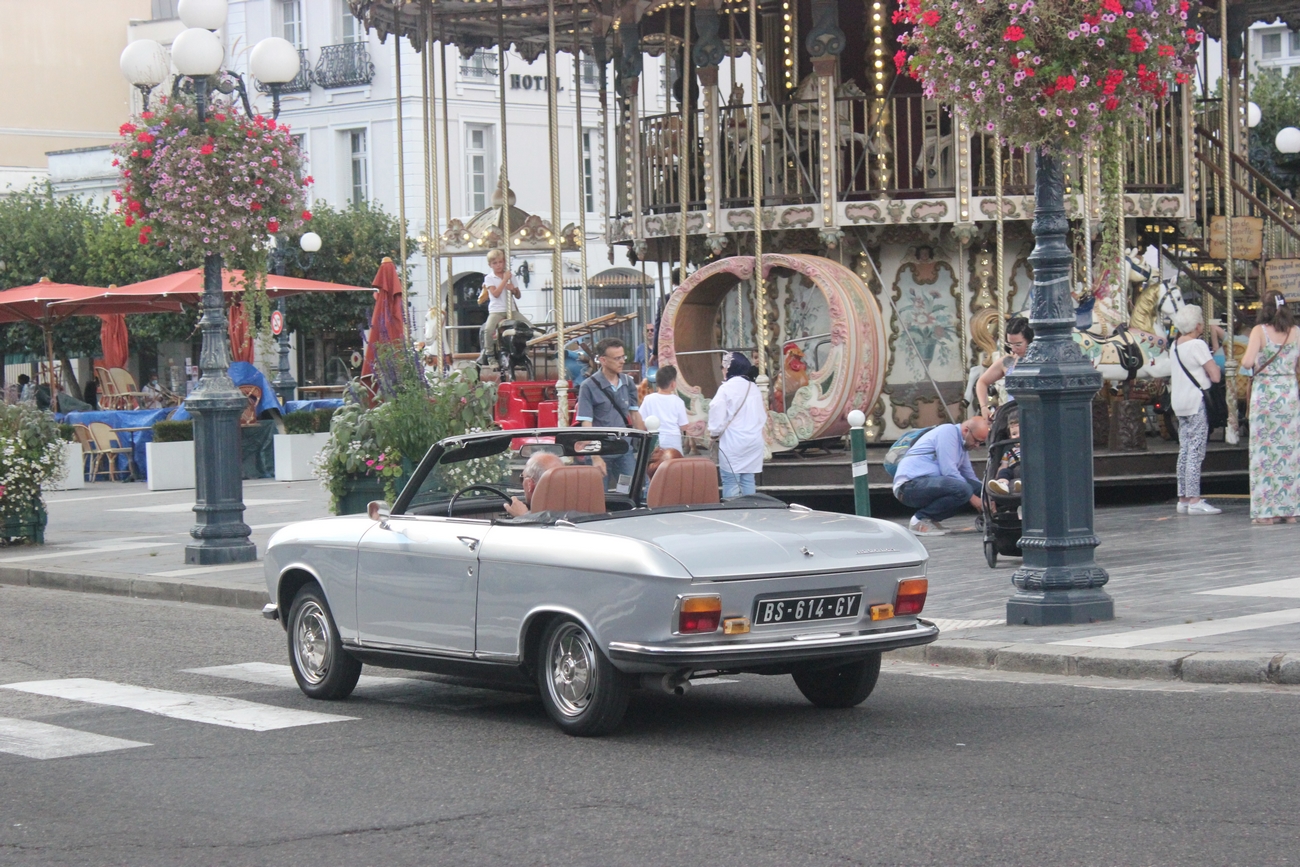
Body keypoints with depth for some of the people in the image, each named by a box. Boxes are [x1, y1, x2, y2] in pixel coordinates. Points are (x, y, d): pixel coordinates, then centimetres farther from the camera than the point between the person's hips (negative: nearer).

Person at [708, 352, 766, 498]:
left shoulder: (726, 388, -10)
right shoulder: (754, 387, 10)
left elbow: (718, 415, -13)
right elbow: (762, 416, 14)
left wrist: (714, 432, 2)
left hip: (732, 443, -6)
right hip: (753, 441, 6)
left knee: (731, 482, -4)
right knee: (748, 481, 8)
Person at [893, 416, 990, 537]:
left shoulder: (962, 444, 19)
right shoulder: (948, 432, -10)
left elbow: (969, 475, 23)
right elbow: (949, 472, -17)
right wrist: (972, 497, -12)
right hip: (910, 485, -10)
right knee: (962, 489, -30)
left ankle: (929, 519, 3)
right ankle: (920, 520, -12)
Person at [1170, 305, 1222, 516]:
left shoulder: (1175, 345, 12)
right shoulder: (1198, 345, -13)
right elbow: (1215, 376, -16)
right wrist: (1215, 365, 4)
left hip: (1179, 403, 8)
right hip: (1197, 403, -8)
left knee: (1184, 451, 11)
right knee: (1196, 451, -9)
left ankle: (1183, 499, 11)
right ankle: (1194, 501, -12)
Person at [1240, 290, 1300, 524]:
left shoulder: (1260, 331, -8)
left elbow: (1247, 362, -17)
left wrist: (1245, 359, 4)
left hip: (1265, 393, -3)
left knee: (1265, 450, 1)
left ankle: (1266, 511, -1)